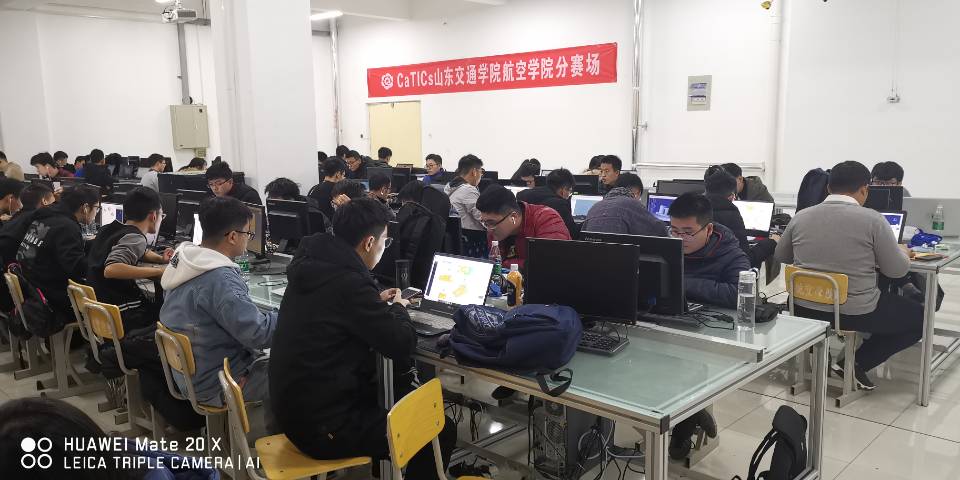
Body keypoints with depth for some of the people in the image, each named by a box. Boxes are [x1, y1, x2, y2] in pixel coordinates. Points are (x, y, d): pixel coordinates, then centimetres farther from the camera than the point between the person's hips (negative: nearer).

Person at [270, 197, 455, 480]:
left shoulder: (314, 267, 3)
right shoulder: (349, 283, -25)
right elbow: (402, 346, -17)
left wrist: (377, 302, 14)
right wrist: (398, 308, 1)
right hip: (322, 427, -9)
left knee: (400, 392, 27)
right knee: (442, 431, -3)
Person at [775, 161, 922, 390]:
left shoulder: (801, 216, -1)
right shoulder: (872, 219, -13)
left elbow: (781, 256, 14)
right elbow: (897, 270, -5)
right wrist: (903, 252, 17)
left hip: (805, 309, 6)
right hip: (856, 313, -6)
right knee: (921, 317, 20)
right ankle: (856, 364, 9)